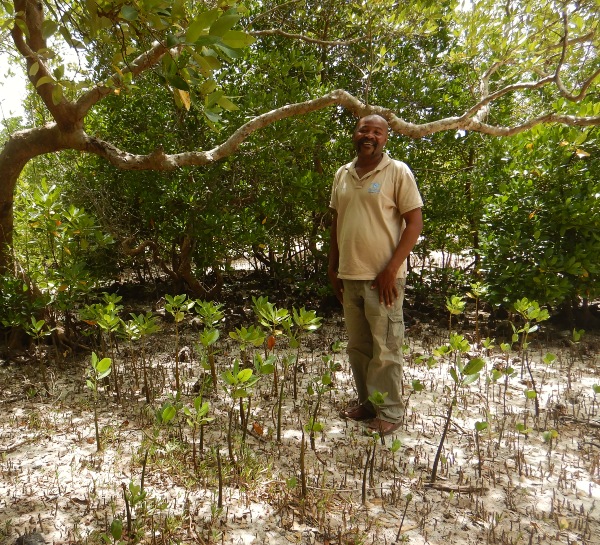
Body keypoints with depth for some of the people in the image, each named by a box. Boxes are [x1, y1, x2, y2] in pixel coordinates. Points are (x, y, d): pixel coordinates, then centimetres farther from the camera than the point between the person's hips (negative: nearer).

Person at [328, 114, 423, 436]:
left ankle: (390, 412, 18)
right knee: (357, 346, 15)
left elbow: (415, 222, -8)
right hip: (349, 276, 6)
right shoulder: (342, 174, 12)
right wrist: (332, 267, 13)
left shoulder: (398, 172, -5)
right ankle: (367, 403, 31)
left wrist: (392, 268, -15)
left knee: (385, 349, 3)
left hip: (382, 277, -6)